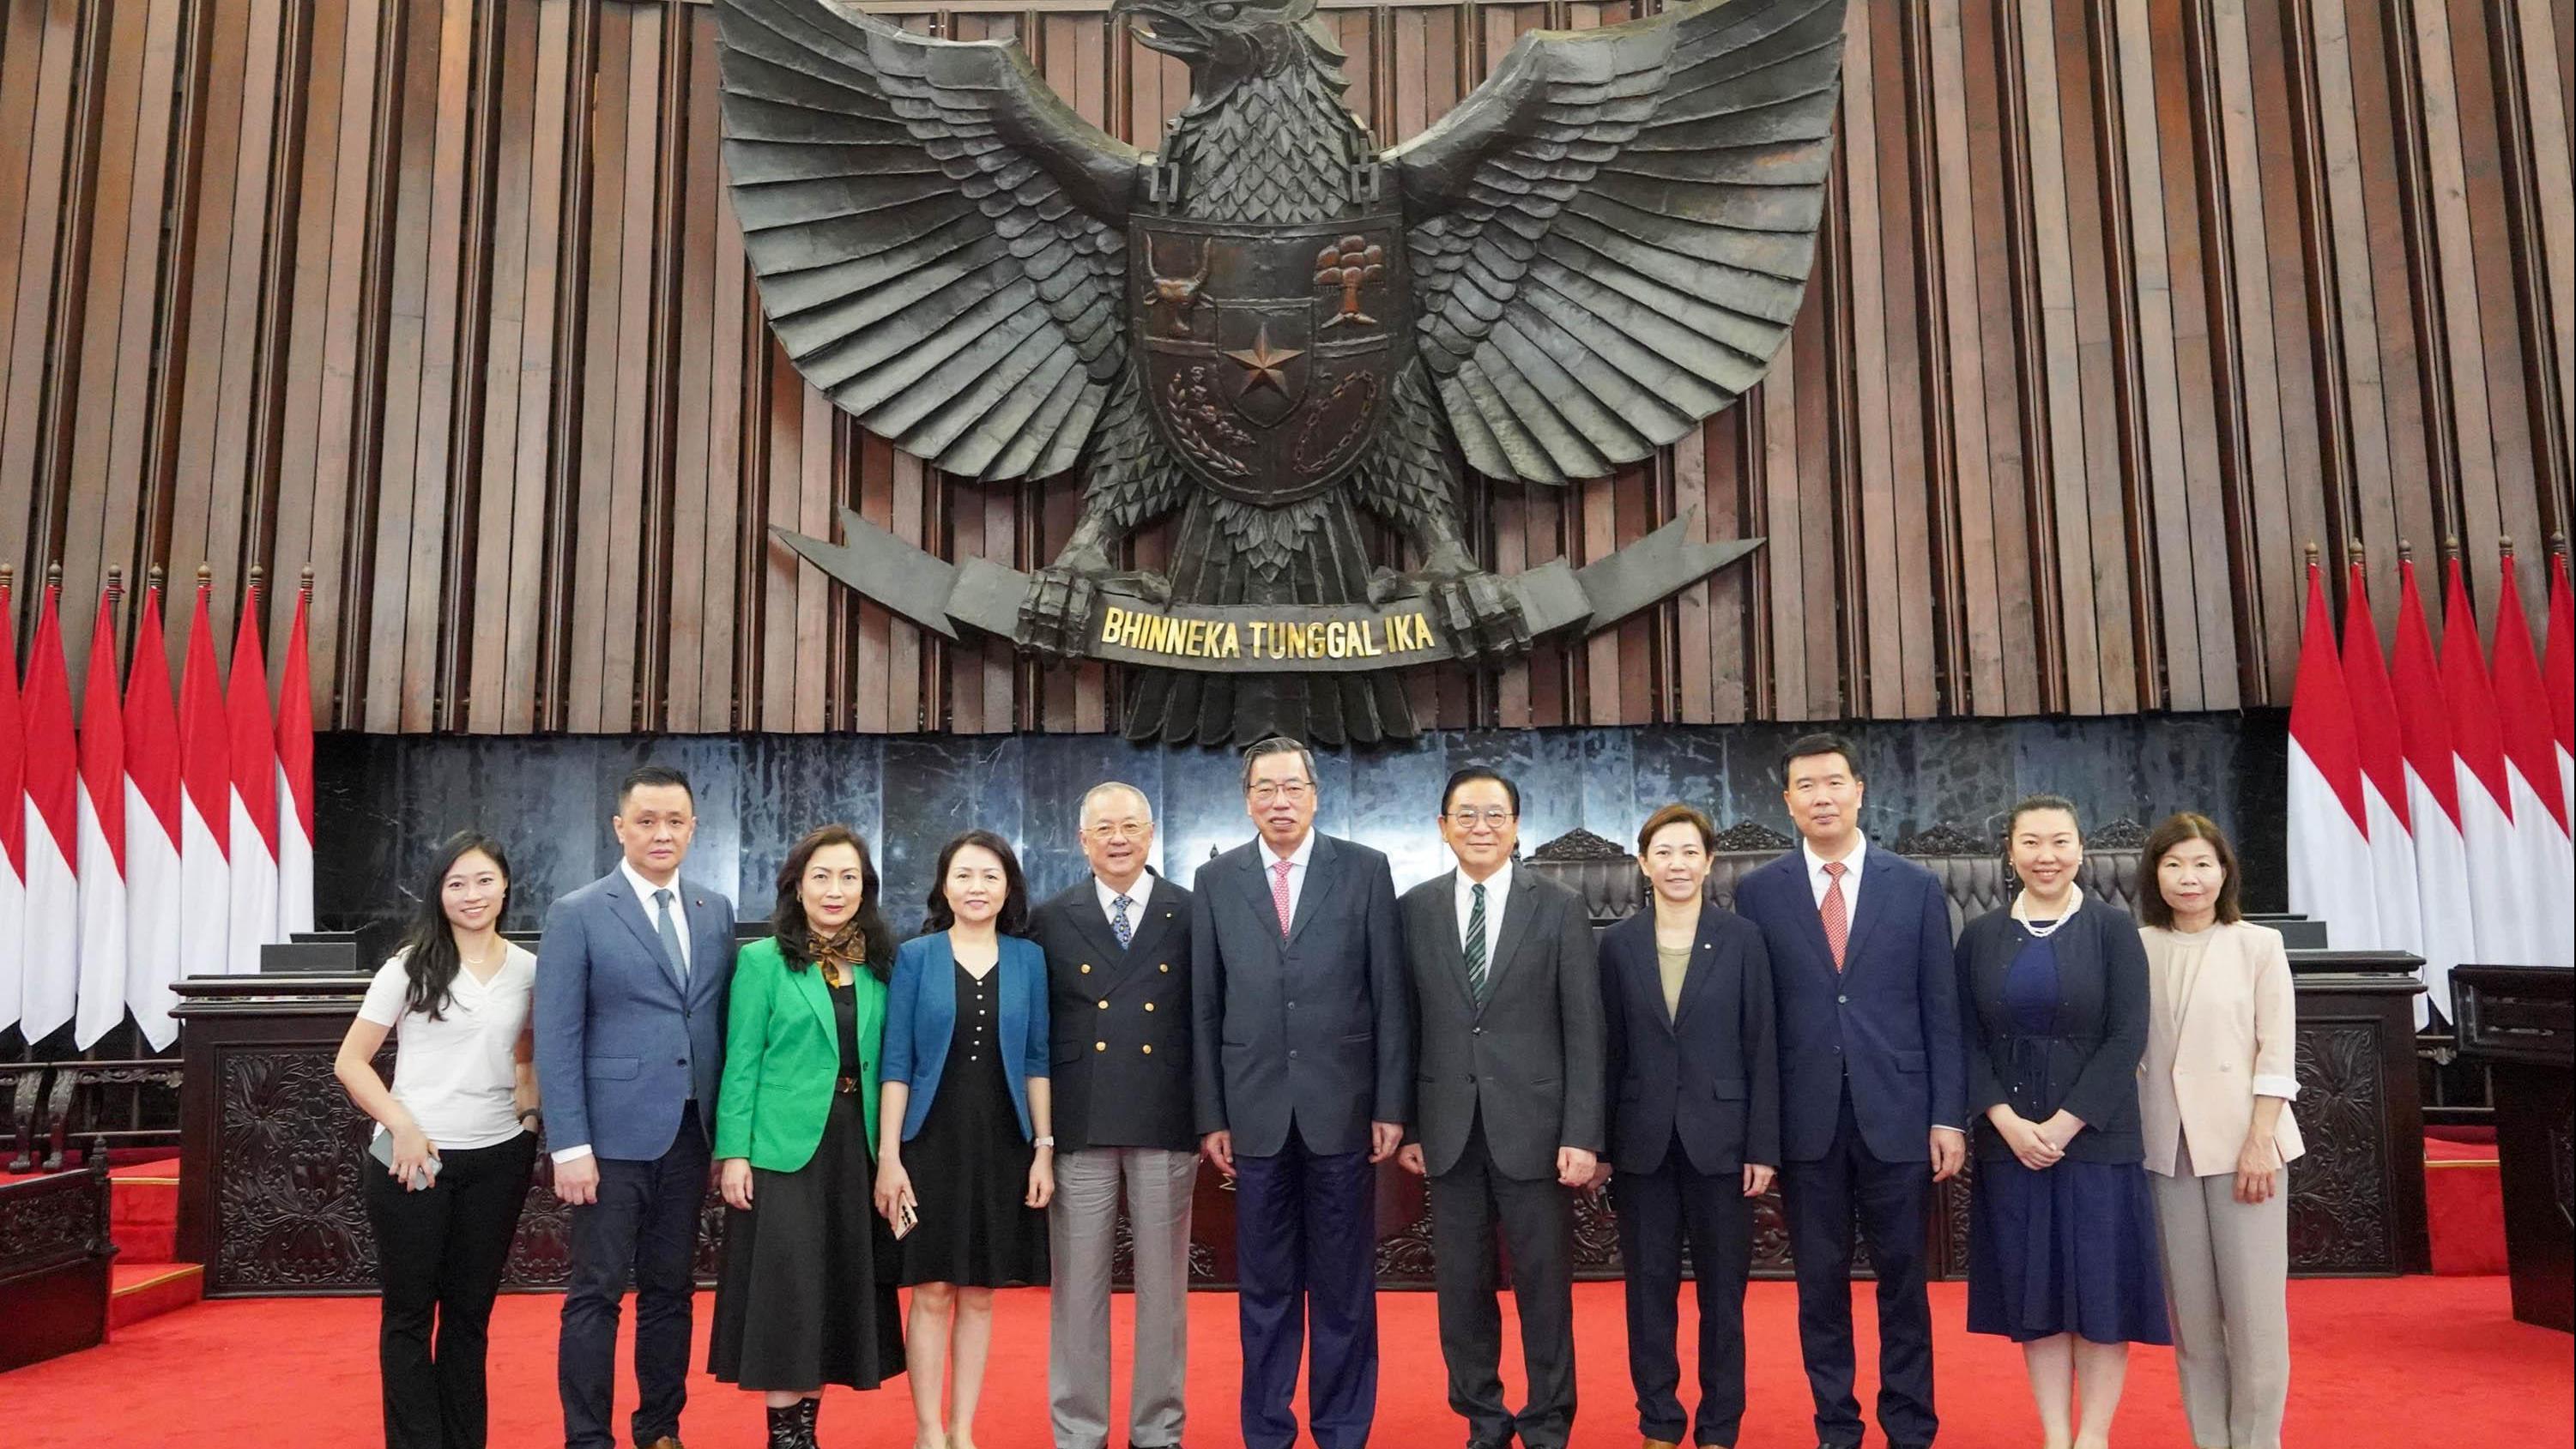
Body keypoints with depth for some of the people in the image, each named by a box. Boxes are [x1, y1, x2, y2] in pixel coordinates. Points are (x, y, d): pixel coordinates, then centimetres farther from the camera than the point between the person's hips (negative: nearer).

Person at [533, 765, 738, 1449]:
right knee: (597, 1293, 3)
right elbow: (556, 1039, -8)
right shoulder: (577, 915, -5)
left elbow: (724, 1021, 9)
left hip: (691, 1133, 4)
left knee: (671, 1289, 13)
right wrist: (570, 1145, -13)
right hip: (614, 1134, -4)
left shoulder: (717, 910, 7)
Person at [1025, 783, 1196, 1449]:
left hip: (1166, 1124, 0)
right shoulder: (1050, 920, 5)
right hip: (1079, 1125, 0)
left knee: (1163, 1284, 8)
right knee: (1076, 1285, 6)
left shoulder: (1193, 916, 3)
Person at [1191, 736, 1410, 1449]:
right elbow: (1205, 1009, 4)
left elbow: (1390, 996, 0)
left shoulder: (1365, 870, 1)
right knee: (1264, 1286, 10)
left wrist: (1392, 1106, -4)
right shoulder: (1215, 880, 5)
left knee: (1344, 1284, 8)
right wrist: (1210, 1116, 0)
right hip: (1256, 1111, 1)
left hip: (1342, 1108, -1)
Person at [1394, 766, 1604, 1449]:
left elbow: (1583, 1029, -3)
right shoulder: (1415, 908, 4)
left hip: (1533, 1124, -2)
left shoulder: (1560, 908, -1)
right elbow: (1407, 1024, 6)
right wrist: (1406, 1124, 3)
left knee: (1544, 1286, 7)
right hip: (1450, 1128, 2)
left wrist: (1582, 1133, -9)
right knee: (1461, 1287, 10)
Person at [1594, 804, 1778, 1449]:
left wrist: (1763, 1147, -6)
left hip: (1719, 1140, -1)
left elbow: (1762, 1048, -2)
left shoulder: (1742, 938, -2)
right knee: (1650, 1289, 9)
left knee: (1722, 1290, 8)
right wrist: (1598, 1142, 1)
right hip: (1642, 1142, 1)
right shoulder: (1619, 943, 2)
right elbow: (1609, 1050, 4)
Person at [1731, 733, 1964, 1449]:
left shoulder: (1916, 886, 3)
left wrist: (1948, 1116, -1)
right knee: (1820, 1282, 9)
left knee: (1903, 1279, 9)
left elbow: (1942, 1012, 3)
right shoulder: (1759, 892, 3)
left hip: (1896, 1114, 0)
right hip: (1806, 1119, 0)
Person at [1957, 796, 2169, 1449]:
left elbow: (2128, 1036, -7)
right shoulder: (1981, 935, 4)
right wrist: (2007, 1121, -11)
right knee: (2033, 1292, 6)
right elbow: (1969, 1040, 3)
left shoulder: (2113, 928, -1)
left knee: (2100, 1289, 2)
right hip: (2011, 1141, 2)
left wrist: (2064, 1124, -13)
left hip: (2096, 1139, -2)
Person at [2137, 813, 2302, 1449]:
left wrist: (2259, 1142, -10)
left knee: (2254, 1303, 1)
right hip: (2167, 1147, 2)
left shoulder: (2257, 945, 0)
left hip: (2240, 1140, -2)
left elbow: (2277, 1053, -3)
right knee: (2190, 1306, 9)